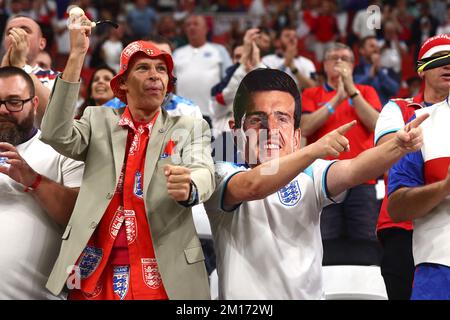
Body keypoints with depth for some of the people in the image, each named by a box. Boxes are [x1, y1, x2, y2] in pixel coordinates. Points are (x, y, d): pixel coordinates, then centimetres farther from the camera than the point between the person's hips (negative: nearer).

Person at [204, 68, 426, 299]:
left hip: (308, 293, 3)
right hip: (245, 294, -3)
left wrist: (398, 146, -26)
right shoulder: (222, 175, -1)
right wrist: (315, 150, -32)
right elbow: (252, 187, -22)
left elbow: (353, 170, -9)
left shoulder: (308, 176, 8)